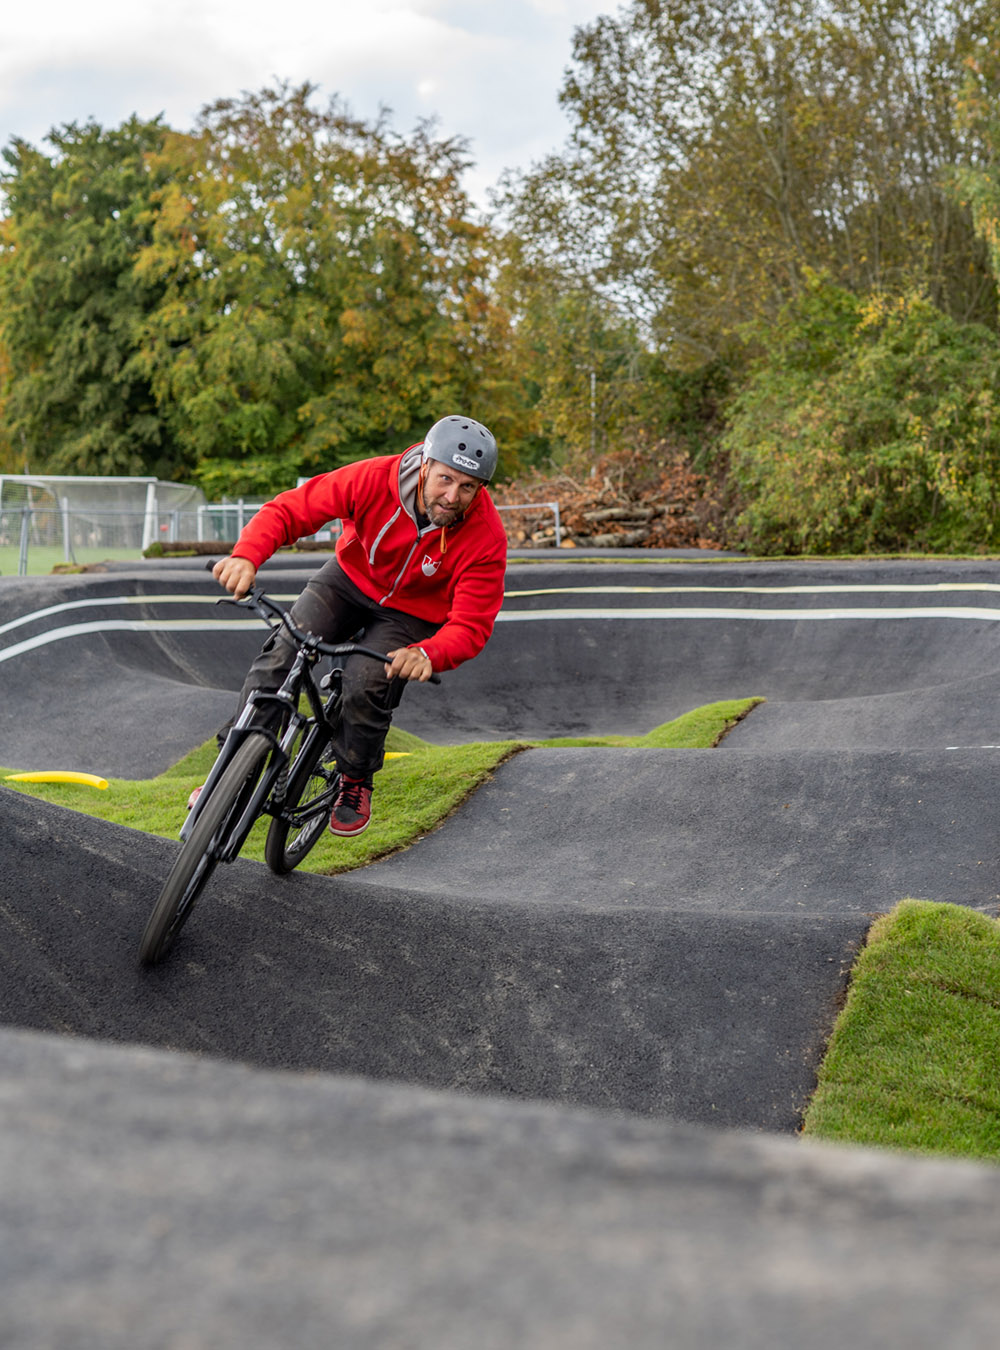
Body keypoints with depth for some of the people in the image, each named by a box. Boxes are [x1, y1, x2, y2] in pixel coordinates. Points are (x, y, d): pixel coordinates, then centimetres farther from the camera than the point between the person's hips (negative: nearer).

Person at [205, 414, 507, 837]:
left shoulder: (486, 538, -29)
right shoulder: (375, 480, -29)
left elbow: (471, 626, -29)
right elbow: (289, 509, -25)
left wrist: (428, 654, -51)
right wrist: (247, 555, -44)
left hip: (413, 614, -1)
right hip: (351, 577, 2)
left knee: (367, 685, -24)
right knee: (283, 651, -18)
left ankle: (356, 781, 5)